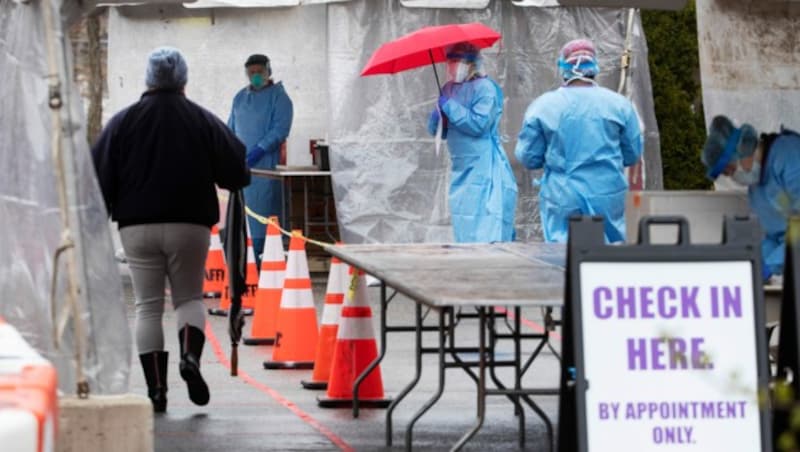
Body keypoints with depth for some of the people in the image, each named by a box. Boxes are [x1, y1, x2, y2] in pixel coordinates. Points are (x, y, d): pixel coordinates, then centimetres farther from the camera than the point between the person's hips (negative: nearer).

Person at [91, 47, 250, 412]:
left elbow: (100, 176, -2)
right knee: (189, 297, 14)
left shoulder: (124, 122, -1)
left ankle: (156, 388, -1)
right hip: (191, 224, 0)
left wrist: (101, 216, 14)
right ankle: (190, 355, -14)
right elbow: (235, 172, 0)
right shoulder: (202, 121, 0)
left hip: (137, 227, 0)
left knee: (148, 306, 5)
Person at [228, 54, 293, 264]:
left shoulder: (278, 97, 0)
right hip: (240, 164, 6)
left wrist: (260, 149, -18)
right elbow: (231, 128, 24)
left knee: (263, 212, -9)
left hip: (265, 163, -6)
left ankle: (261, 259, -9)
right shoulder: (240, 97, 18)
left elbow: (280, 129, -10)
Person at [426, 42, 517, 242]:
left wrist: (449, 107, -14)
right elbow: (434, 129, 15)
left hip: (484, 171, -8)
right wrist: (438, 115, -7)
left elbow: (479, 123, -21)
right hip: (461, 171, 8)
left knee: (486, 234, -14)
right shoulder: (449, 89, 14)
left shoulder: (485, 88, -9)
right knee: (464, 234, 9)